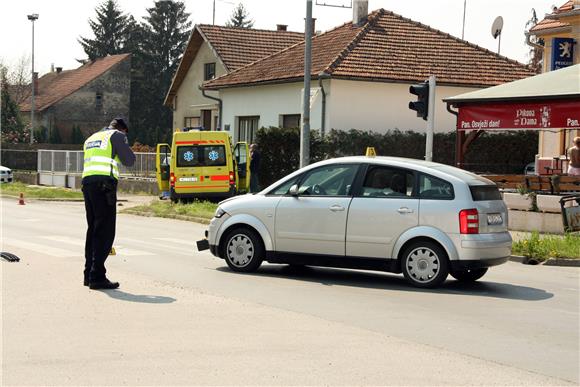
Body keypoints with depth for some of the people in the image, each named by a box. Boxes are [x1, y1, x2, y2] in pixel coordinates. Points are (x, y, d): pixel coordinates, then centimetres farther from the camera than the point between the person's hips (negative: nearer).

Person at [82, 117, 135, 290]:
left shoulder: (91, 138, 29)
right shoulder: (117, 135, 6)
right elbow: (129, 161, 4)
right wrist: (124, 147, 22)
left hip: (87, 181, 8)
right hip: (104, 183, -8)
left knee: (93, 229, 15)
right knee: (105, 231, -7)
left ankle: (89, 274, 17)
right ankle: (97, 277, -12)